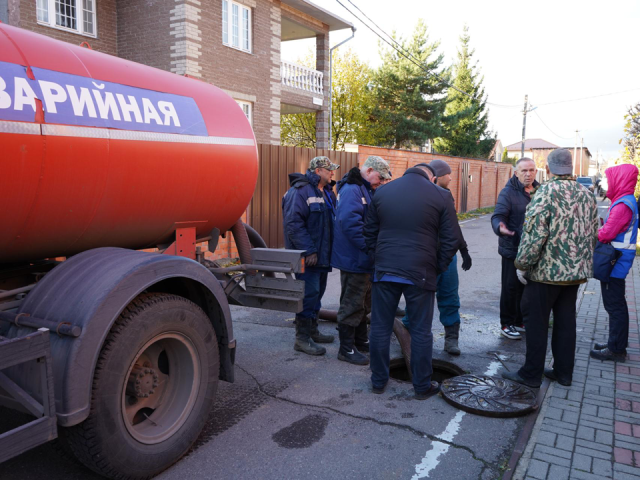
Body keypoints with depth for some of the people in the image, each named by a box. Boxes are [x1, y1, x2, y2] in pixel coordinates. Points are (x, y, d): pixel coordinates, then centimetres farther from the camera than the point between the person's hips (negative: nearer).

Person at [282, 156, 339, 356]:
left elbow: (332, 221, 23)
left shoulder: (327, 193, 16)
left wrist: (330, 250, 12)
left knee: (317, 292, 16)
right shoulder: (300, 191, -14)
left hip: (323, 255, 9)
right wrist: (308, 251, -24)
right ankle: (302, 338, 2)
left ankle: (312, 331, 30)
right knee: (309, 293, -8)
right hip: (308, 256, -9)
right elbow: (293, 223, -22)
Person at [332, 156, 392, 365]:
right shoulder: (351, 190, -18)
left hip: (363, 259, 11)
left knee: (364, 302, 20)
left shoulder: (365, 190, 16)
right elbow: (349, 222, -30)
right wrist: (370, 247, -27)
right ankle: (346, 349, 9)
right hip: (353, 259, -11)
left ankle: (361, 341, 34)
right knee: (352, 304, -2)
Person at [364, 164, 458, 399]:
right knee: (421, 331, 9)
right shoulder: (440, 196, 0)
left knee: (380, 327, 11)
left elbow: (370, 234, 11)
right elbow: (450, 240, -1)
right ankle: (422, 386, 19)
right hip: (420, 272, -2)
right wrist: (438, 268, 9)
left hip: (384, 270, 2)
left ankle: (378, 381, 22)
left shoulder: (381, 193, 8)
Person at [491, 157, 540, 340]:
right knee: (511, 288, 1)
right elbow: (497, 216, -21)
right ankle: (507, 324, 14)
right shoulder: (508, 192, -12)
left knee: (527, 287, 16)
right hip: (513, 249, -7)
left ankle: (520, 321, 31)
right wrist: (499, 227, -42)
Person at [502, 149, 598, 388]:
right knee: (566, 321, 15)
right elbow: (593, 235, 12)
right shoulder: (587, 195, 6)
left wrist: (522, 265, -10)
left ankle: (531, 374, 14)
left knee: (536, 322, 4)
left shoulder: (546, 193, -16)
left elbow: (533, 235, -20)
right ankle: (563, 372, 26)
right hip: (576, 271, 7)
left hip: (547, 271, -7)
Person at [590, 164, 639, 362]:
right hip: (615, 262, 10)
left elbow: (606, 234, -22)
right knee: (615, 305, 18)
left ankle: (616, 350, 6)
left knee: (615, 306, -2)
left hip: (615, 263, -10)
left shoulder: (623, 205, -19)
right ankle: (616, 344, 29)